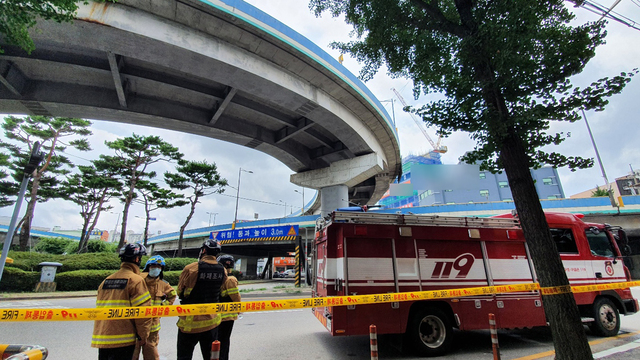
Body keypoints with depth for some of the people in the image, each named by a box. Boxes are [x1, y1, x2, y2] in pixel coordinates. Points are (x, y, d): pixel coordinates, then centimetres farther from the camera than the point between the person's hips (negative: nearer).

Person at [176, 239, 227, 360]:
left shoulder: (191, 268, -18)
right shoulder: (222, 271, -6)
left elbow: (179, 292, -5)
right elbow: (219, 292, 3)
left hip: (190, 322, -4)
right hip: (211, 321, 4)